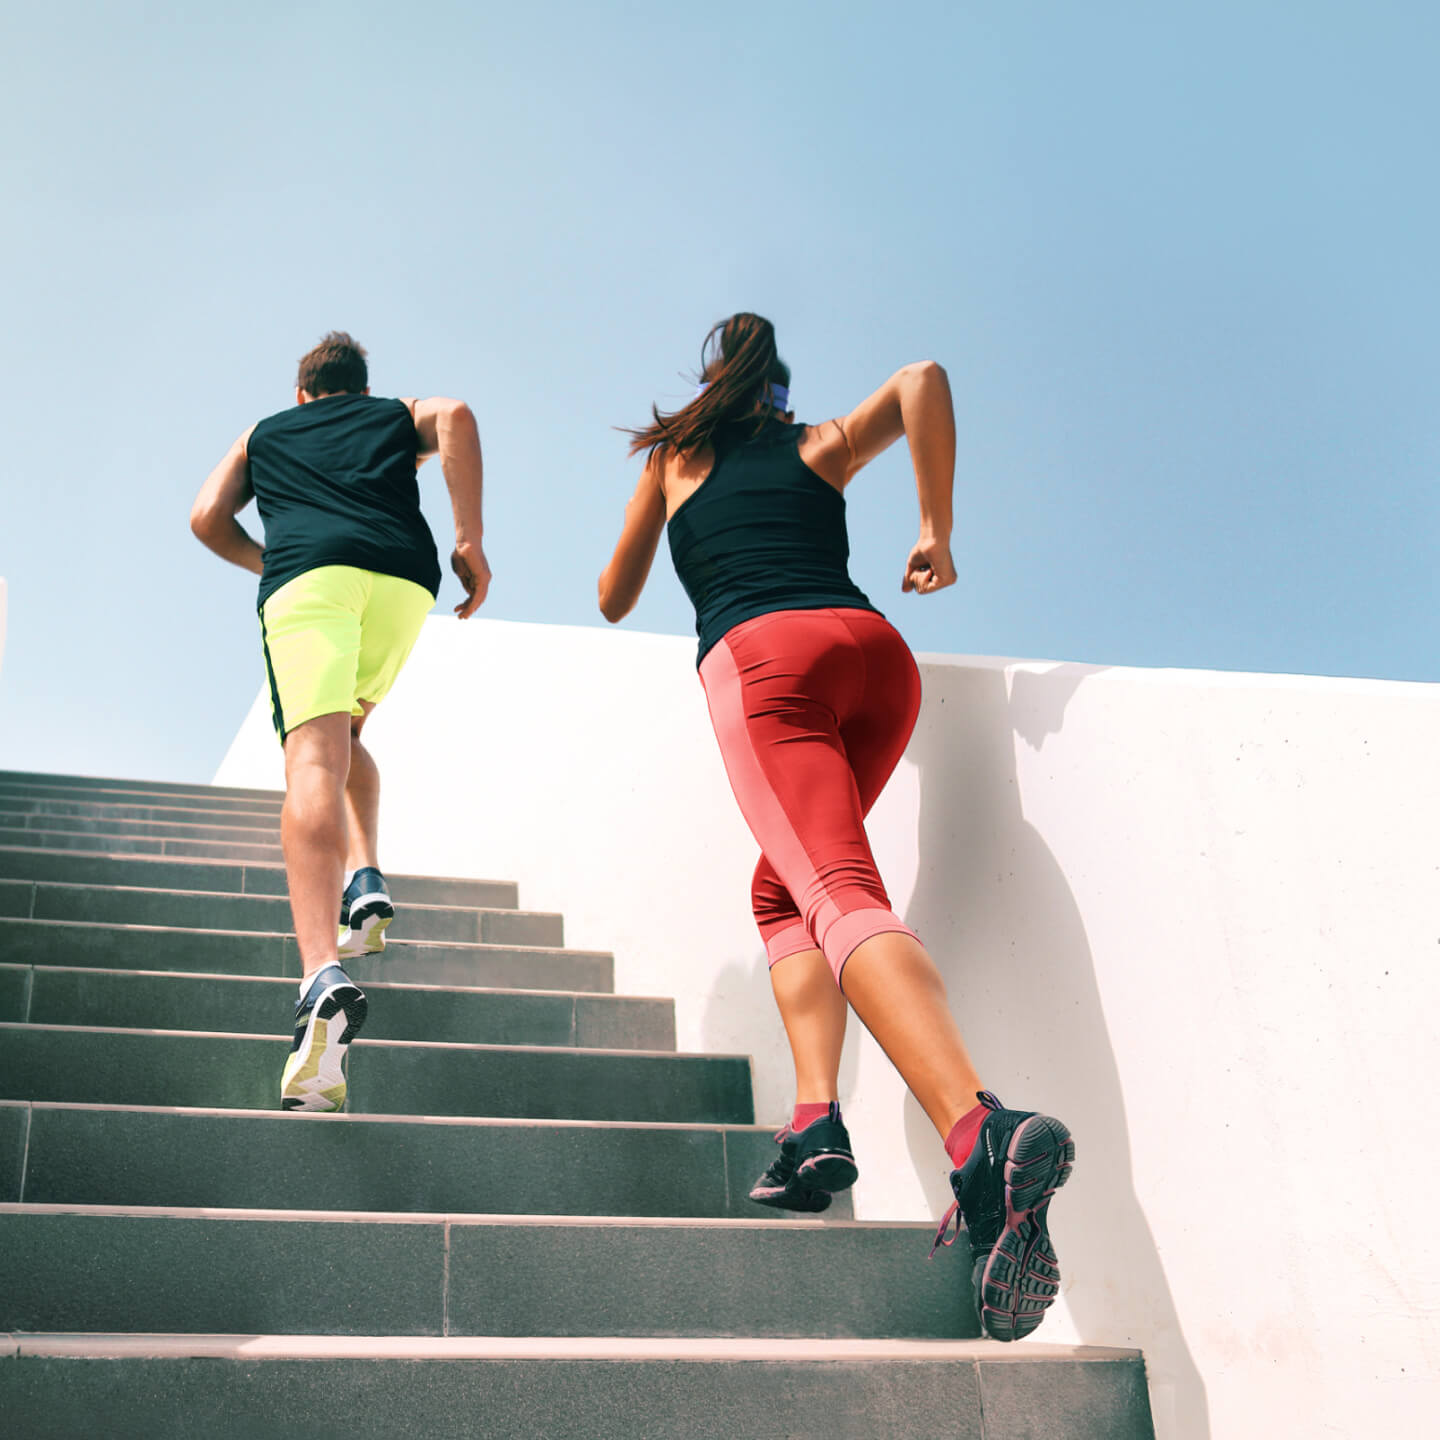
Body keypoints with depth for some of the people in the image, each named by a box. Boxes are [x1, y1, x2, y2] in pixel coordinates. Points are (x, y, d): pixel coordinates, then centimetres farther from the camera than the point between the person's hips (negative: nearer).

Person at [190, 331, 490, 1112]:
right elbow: (457, 416, 9)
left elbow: (208, 518, 21)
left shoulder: (262, 433, 35)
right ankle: (365, 881, 2)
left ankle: (323, 974, -39)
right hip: (403, 575, 2)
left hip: (307, 572, -1)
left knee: (313, 762, -18)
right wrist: (470, 540, 3)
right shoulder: (398, 415, 33)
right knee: (342, 733, 27)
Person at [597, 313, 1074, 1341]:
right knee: (782, 889, 19)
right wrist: (937, 530, 14)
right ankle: (817, 1121, -2)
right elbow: (923, 380, 10)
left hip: (763, 656, -4)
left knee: (840, 893, -22)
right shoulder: (824, 446, 30)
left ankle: (985, 1135, -47)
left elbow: (614, 602, 36)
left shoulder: (675, 458, 28)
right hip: (876, 646, 4)